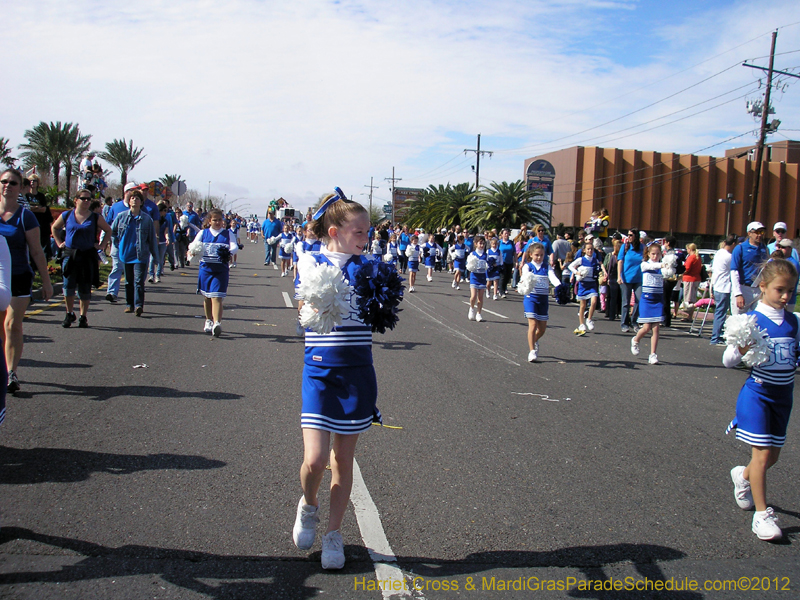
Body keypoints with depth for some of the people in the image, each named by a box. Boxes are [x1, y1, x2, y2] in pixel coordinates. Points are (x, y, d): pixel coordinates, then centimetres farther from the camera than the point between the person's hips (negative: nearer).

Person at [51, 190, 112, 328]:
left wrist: (102, 245, 5)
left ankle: (83, 317, 16)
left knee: (85, 289, 4)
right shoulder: (66, 215, 6)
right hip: (69, 255, 1)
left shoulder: (96, 218, 3)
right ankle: (69, 314, 14)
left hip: (88, 256, -1)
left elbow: (108, 231, 14)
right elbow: (54, 228, 21)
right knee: (68, 286, -4)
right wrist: (59, 243, 13)